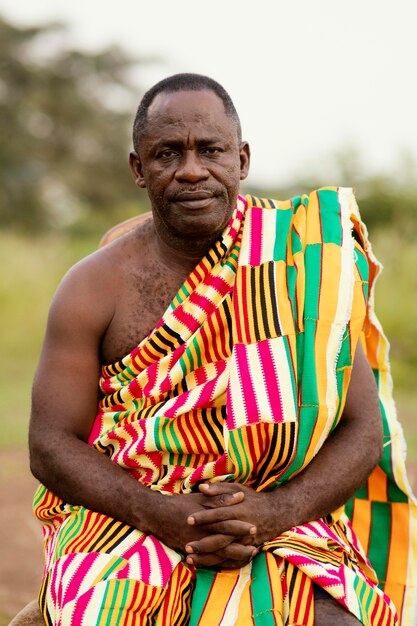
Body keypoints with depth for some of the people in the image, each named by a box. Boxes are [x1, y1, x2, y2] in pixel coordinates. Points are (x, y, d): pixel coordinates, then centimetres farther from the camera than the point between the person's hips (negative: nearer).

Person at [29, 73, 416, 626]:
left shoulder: (303, 271, 3)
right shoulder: (94, 288, 2)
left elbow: (362, 433, 2)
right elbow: (51, 447, -1)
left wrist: (272, 512, -16)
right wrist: (166, 516, -17)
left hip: (285, 524, 0)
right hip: (123, 519, 0)